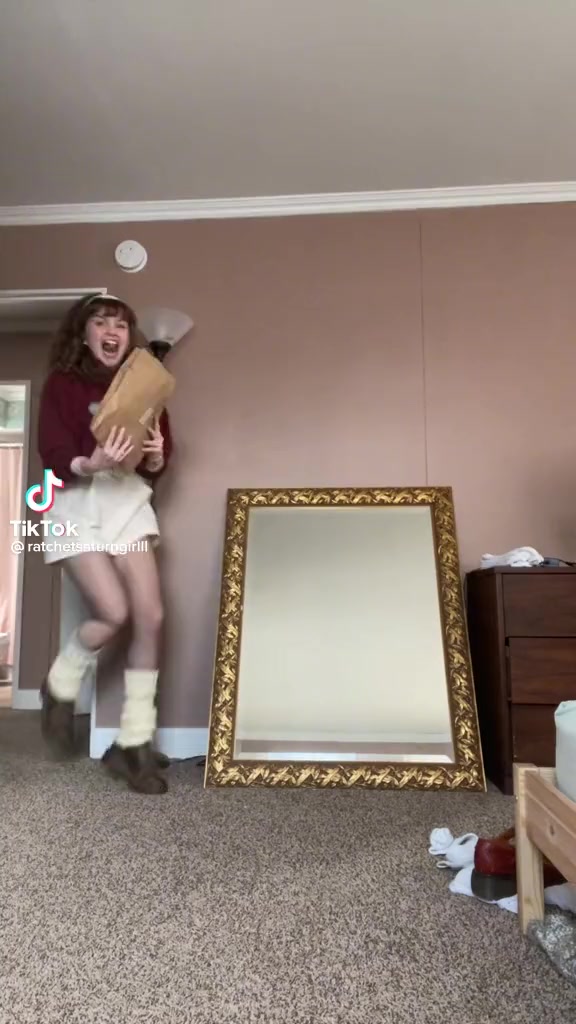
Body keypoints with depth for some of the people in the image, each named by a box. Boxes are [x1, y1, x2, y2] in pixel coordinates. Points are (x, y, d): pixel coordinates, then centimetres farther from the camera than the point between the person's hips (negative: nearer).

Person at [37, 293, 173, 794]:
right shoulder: (62, 384, 1)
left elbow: (155, 468, 9)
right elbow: (53, 457, -10)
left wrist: (156, 457, -13)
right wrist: (90, 463, -29)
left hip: (130, 502, 4)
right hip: (78, 503, -4)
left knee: (151, 617, -7)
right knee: (114, 611, -16)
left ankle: (134, 743, 6)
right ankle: (60, 688, 18)